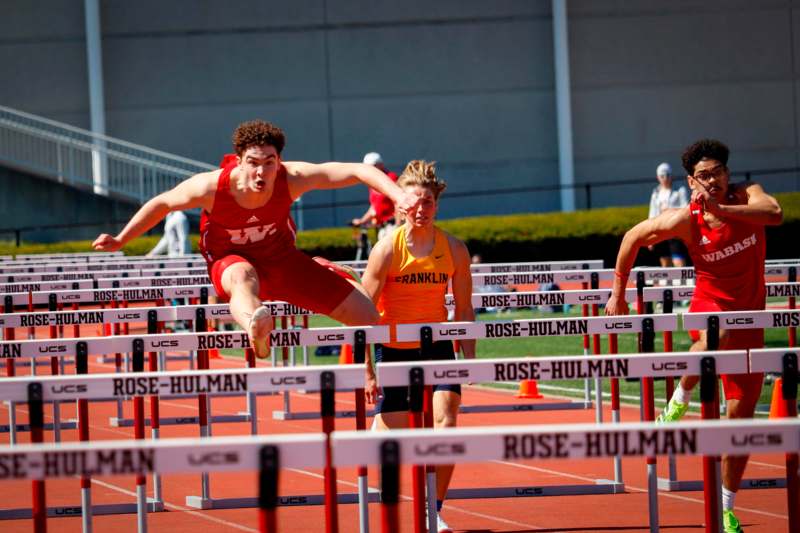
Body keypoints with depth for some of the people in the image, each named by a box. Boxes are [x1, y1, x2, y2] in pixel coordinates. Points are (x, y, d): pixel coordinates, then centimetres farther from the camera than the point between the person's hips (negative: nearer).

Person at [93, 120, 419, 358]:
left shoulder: (291, 179, -26)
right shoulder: (212, 187, -28)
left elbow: (358, 171, -26)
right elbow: (162, 203, -9)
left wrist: (399, 197, -41)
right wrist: (120, 241, -4)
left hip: (282, 258, 4)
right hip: (230, 260, -4)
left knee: (366, 316, -1)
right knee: (243, 277, -47)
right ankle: (256, 330, -83)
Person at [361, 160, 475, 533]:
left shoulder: (454, 249, -5)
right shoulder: (388, 250, -13)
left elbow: (464, 309, 5)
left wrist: (470, 360, 1)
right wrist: (367, 371, -13)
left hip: (436, 347, 2)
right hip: (394, 350, -2)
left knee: (446, 426, -16)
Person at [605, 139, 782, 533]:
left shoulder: (746, 195, -9)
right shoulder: (685, 220, -11)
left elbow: (774, 214, -32)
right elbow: (633, 238, 2)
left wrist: (720, 209, -39)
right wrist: (618, 294, 5)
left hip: (749, 316, 2)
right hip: (709, 305, -2)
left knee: (741, 414, 3)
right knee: (718, 336, -41)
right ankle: (681, 398, -15)